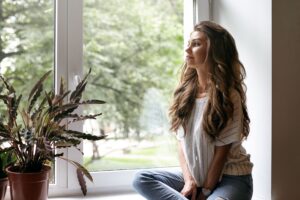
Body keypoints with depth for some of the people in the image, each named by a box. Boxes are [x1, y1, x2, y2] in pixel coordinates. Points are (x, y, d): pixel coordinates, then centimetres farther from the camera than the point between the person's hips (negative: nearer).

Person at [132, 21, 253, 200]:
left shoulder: (228, 96, -14)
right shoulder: (186, 92, 3)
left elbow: (222, 151, -13)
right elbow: (182, 142, 3)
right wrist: (189, 180, -10)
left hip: (230, 178, -6)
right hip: (196, 176, 6)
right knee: (141, 179, -13)